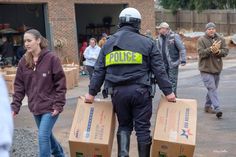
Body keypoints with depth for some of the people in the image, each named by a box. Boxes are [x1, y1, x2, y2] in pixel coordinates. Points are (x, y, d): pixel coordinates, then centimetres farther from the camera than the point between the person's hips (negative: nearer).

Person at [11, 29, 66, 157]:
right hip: (35, 107, 6)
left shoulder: (51, 58, -13)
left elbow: (60, 83, -11)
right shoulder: (24, 61, 2)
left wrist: (58, 105, -15)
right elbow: (19, 85, 5)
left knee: (43, 136, -11)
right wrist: (15, 106, -2)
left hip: (50, 106, -6)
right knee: (47, 135, 18)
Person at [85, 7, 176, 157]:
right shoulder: (147, 42, 2)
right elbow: (159, 70, 0)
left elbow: (99, 71, 10)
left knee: (124, 125, 17)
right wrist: (168, 91, 4)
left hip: (118, 91, 3)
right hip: (140, 91, -2)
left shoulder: (108, 43, 10)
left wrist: (92, 92, 15)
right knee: (142, 127, 7)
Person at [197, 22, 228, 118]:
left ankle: (208, 106, 29)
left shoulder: (220, 39, 6)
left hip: (217, 68, 5)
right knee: (212, 88, -14)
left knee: (213, 88, 15)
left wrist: (218, 51, -20)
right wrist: (211, 49, -29)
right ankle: (217, 108, -18)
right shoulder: (201, 40, -6)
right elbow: (201, 53, -16)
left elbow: (226, 51, 0)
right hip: (206, 69, -5)